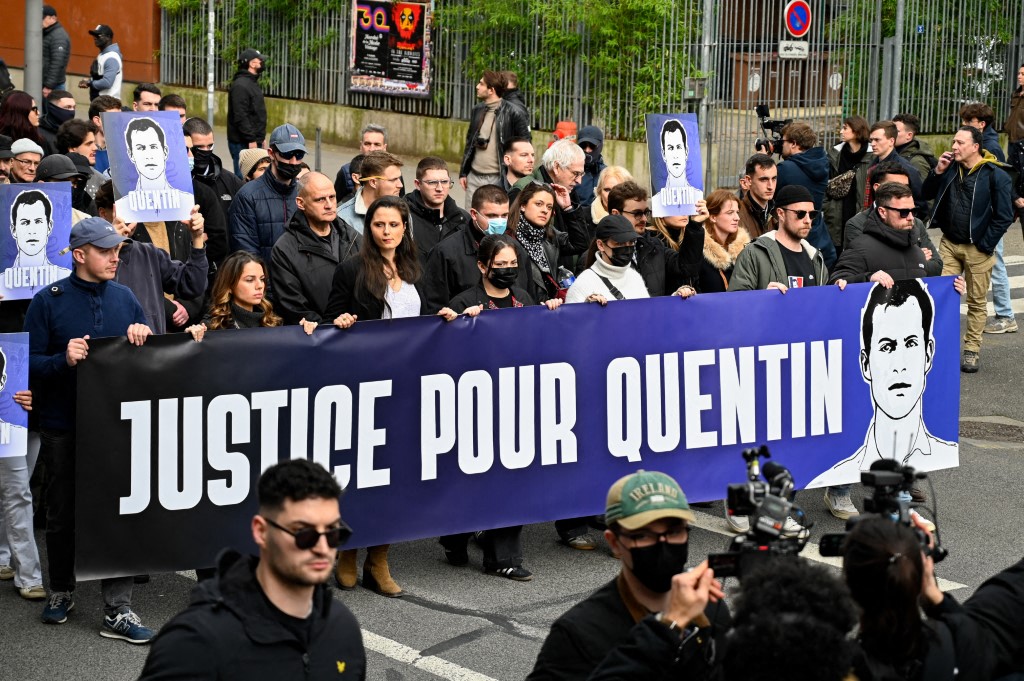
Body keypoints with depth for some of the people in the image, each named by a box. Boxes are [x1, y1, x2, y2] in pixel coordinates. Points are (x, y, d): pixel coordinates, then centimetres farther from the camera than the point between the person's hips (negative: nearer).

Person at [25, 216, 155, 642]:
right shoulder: (49, 302, -4)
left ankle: (118, 609, 1)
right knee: (63, 514, 12)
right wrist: (63, 359, -25)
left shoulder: (124, 297, 7)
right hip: (63, 427, -2)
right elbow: (28, 363, -7)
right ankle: (61, 591, 32)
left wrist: (144, 335, -8)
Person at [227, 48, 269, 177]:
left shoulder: (252, 83, 17)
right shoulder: (240, 85, -16)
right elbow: (240, 116, -22)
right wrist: (251, 140, -23)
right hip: (243, 143, -10)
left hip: (253, 141, 10)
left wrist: (260, 138, 20)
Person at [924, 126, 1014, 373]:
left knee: (977, 301, 5)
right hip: (949, 244, 4)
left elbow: (1004, 216, -9)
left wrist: (985, 245, -10)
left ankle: (972, 350, 14)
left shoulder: (995, 175, -10)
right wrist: (938, 171, -5)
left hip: (977, 248, -4)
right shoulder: (950, 168, 5)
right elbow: (927, 194, 11)